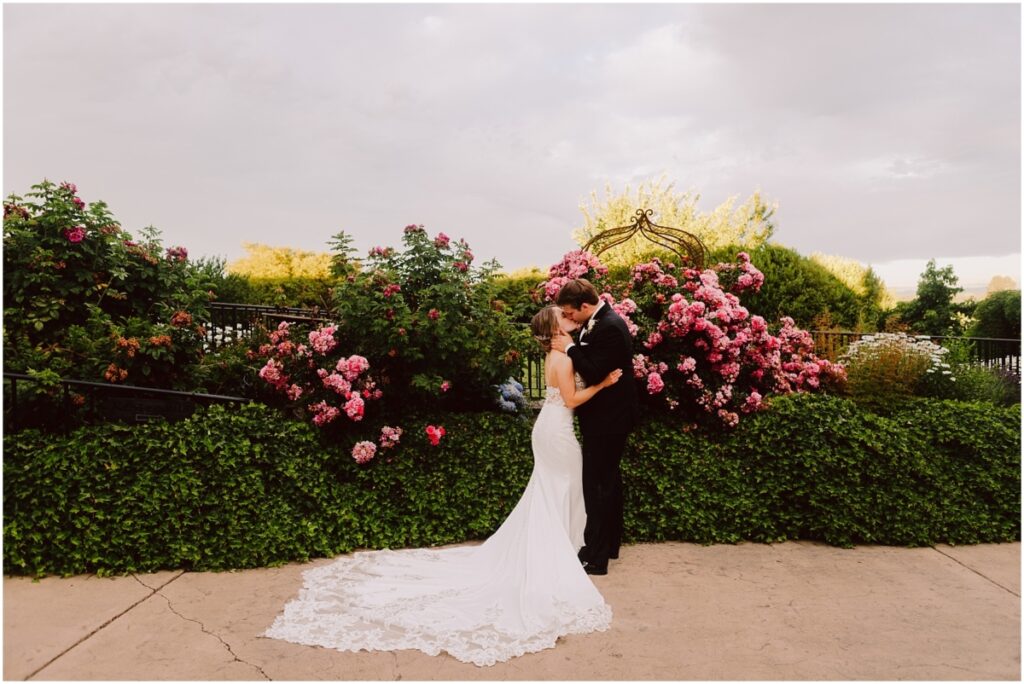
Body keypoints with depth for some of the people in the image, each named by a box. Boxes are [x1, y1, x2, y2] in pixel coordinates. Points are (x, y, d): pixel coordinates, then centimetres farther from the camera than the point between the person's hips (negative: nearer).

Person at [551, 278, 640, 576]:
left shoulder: (609, 327, -22)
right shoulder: (600, 321, 8)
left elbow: (595, 374, -25)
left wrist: (570, 348, -18)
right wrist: (572, 345, -4)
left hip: (606, 420, -10)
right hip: (608, 417, 10)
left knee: (597, 484, -3)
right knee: (608, 479, 19)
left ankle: (596, 557, 6)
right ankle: (609, 544, 33)